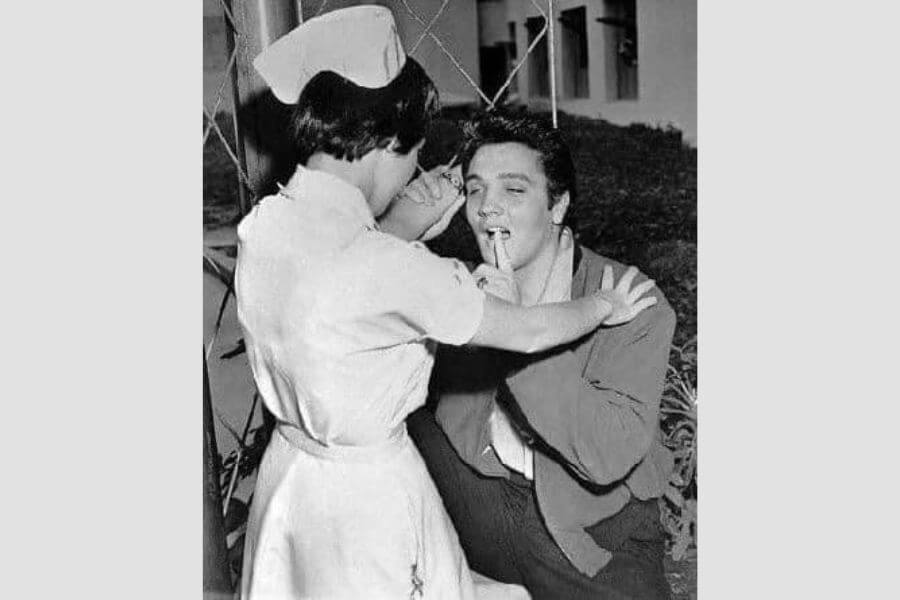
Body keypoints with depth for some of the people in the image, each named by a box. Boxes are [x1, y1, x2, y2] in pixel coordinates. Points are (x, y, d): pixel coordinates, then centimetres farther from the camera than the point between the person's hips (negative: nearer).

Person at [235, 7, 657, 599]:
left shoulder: (261, 225, -8)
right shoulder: (392, 269, -30)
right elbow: (527, 332, -17)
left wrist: (410, 224, 11)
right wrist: (606, 304, 1)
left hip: (289, 471, 8)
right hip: (370, 494, -7)